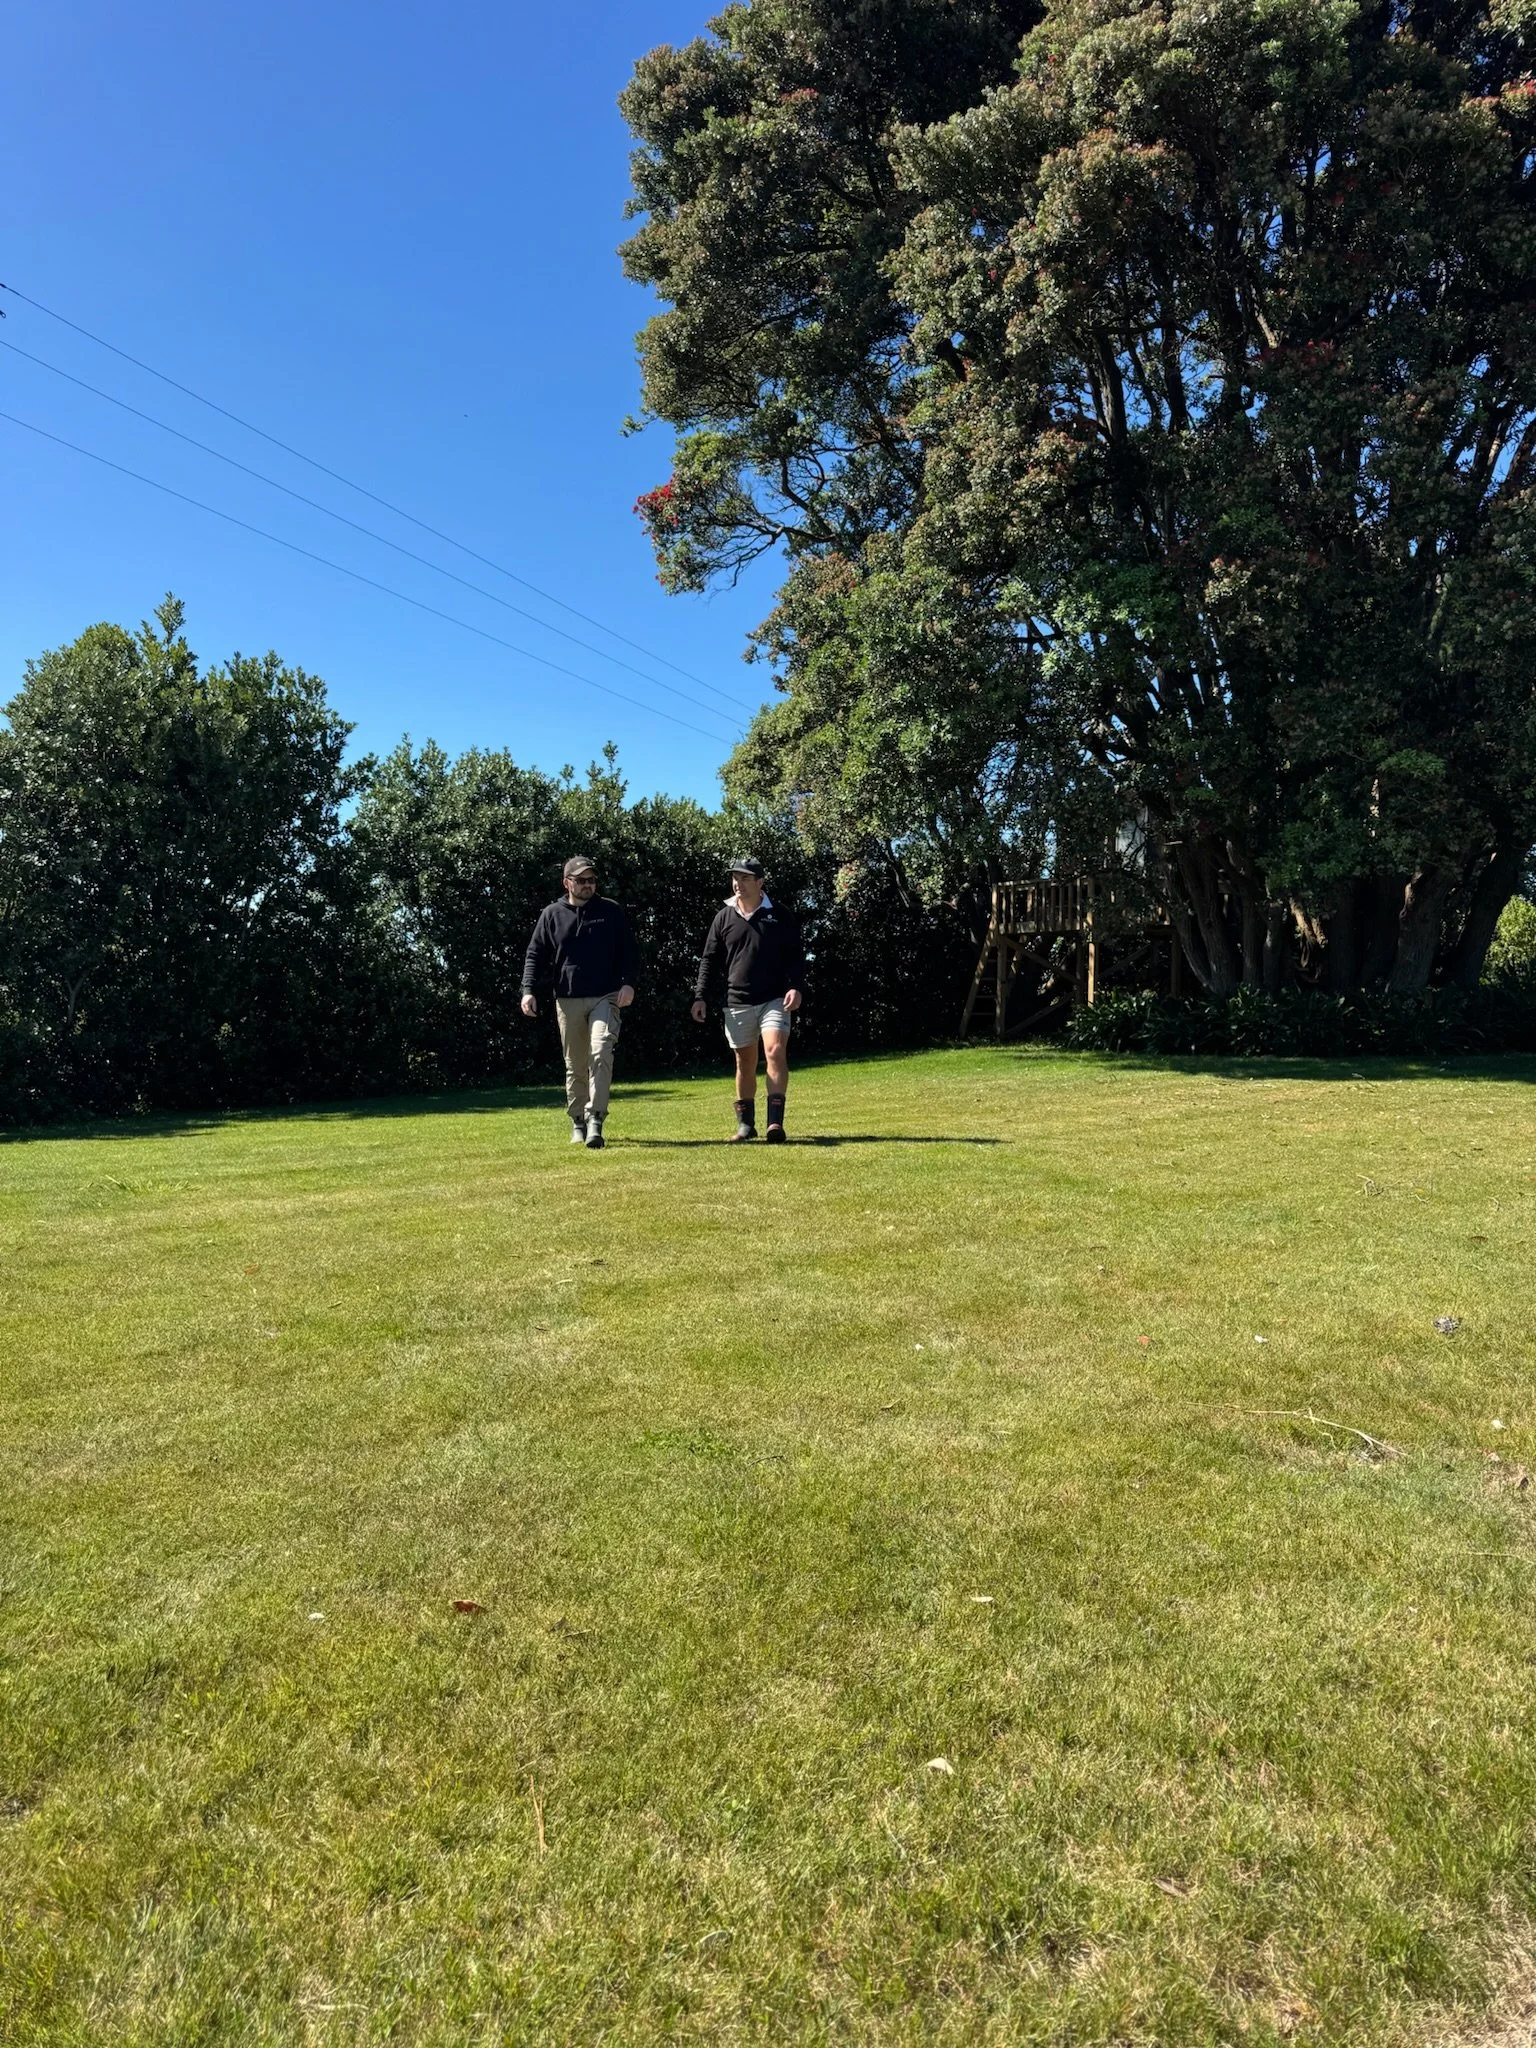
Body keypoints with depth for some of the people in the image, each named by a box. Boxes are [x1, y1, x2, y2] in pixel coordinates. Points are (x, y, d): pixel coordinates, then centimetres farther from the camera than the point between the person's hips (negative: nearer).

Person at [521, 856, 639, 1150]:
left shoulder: (612, 911, 6)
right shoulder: (551, 915, 7)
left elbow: (629, 951, 6)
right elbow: (535, 955, 8)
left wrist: (628, 982, -10)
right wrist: (528, 990, -5)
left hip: (606, 997, -2)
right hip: (568, 1001, 2)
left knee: (601, 1053, -20)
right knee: (575, 1065, 8)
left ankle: (595, 1120, -20)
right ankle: (578, 1123, 20)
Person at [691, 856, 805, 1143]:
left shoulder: (779, 916, 2)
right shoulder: (724, 917, 7)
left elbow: (796, 956, 3)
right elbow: (709, 960, 10)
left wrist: (795, 987, -12)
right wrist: (701, 996, 3)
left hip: (774, 1000, -2)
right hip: (738, 1003, 2)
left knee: (776, 1052, -18)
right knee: (745, 1063, 8)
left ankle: (775, 1122, -18)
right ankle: (745, 1125, 19)